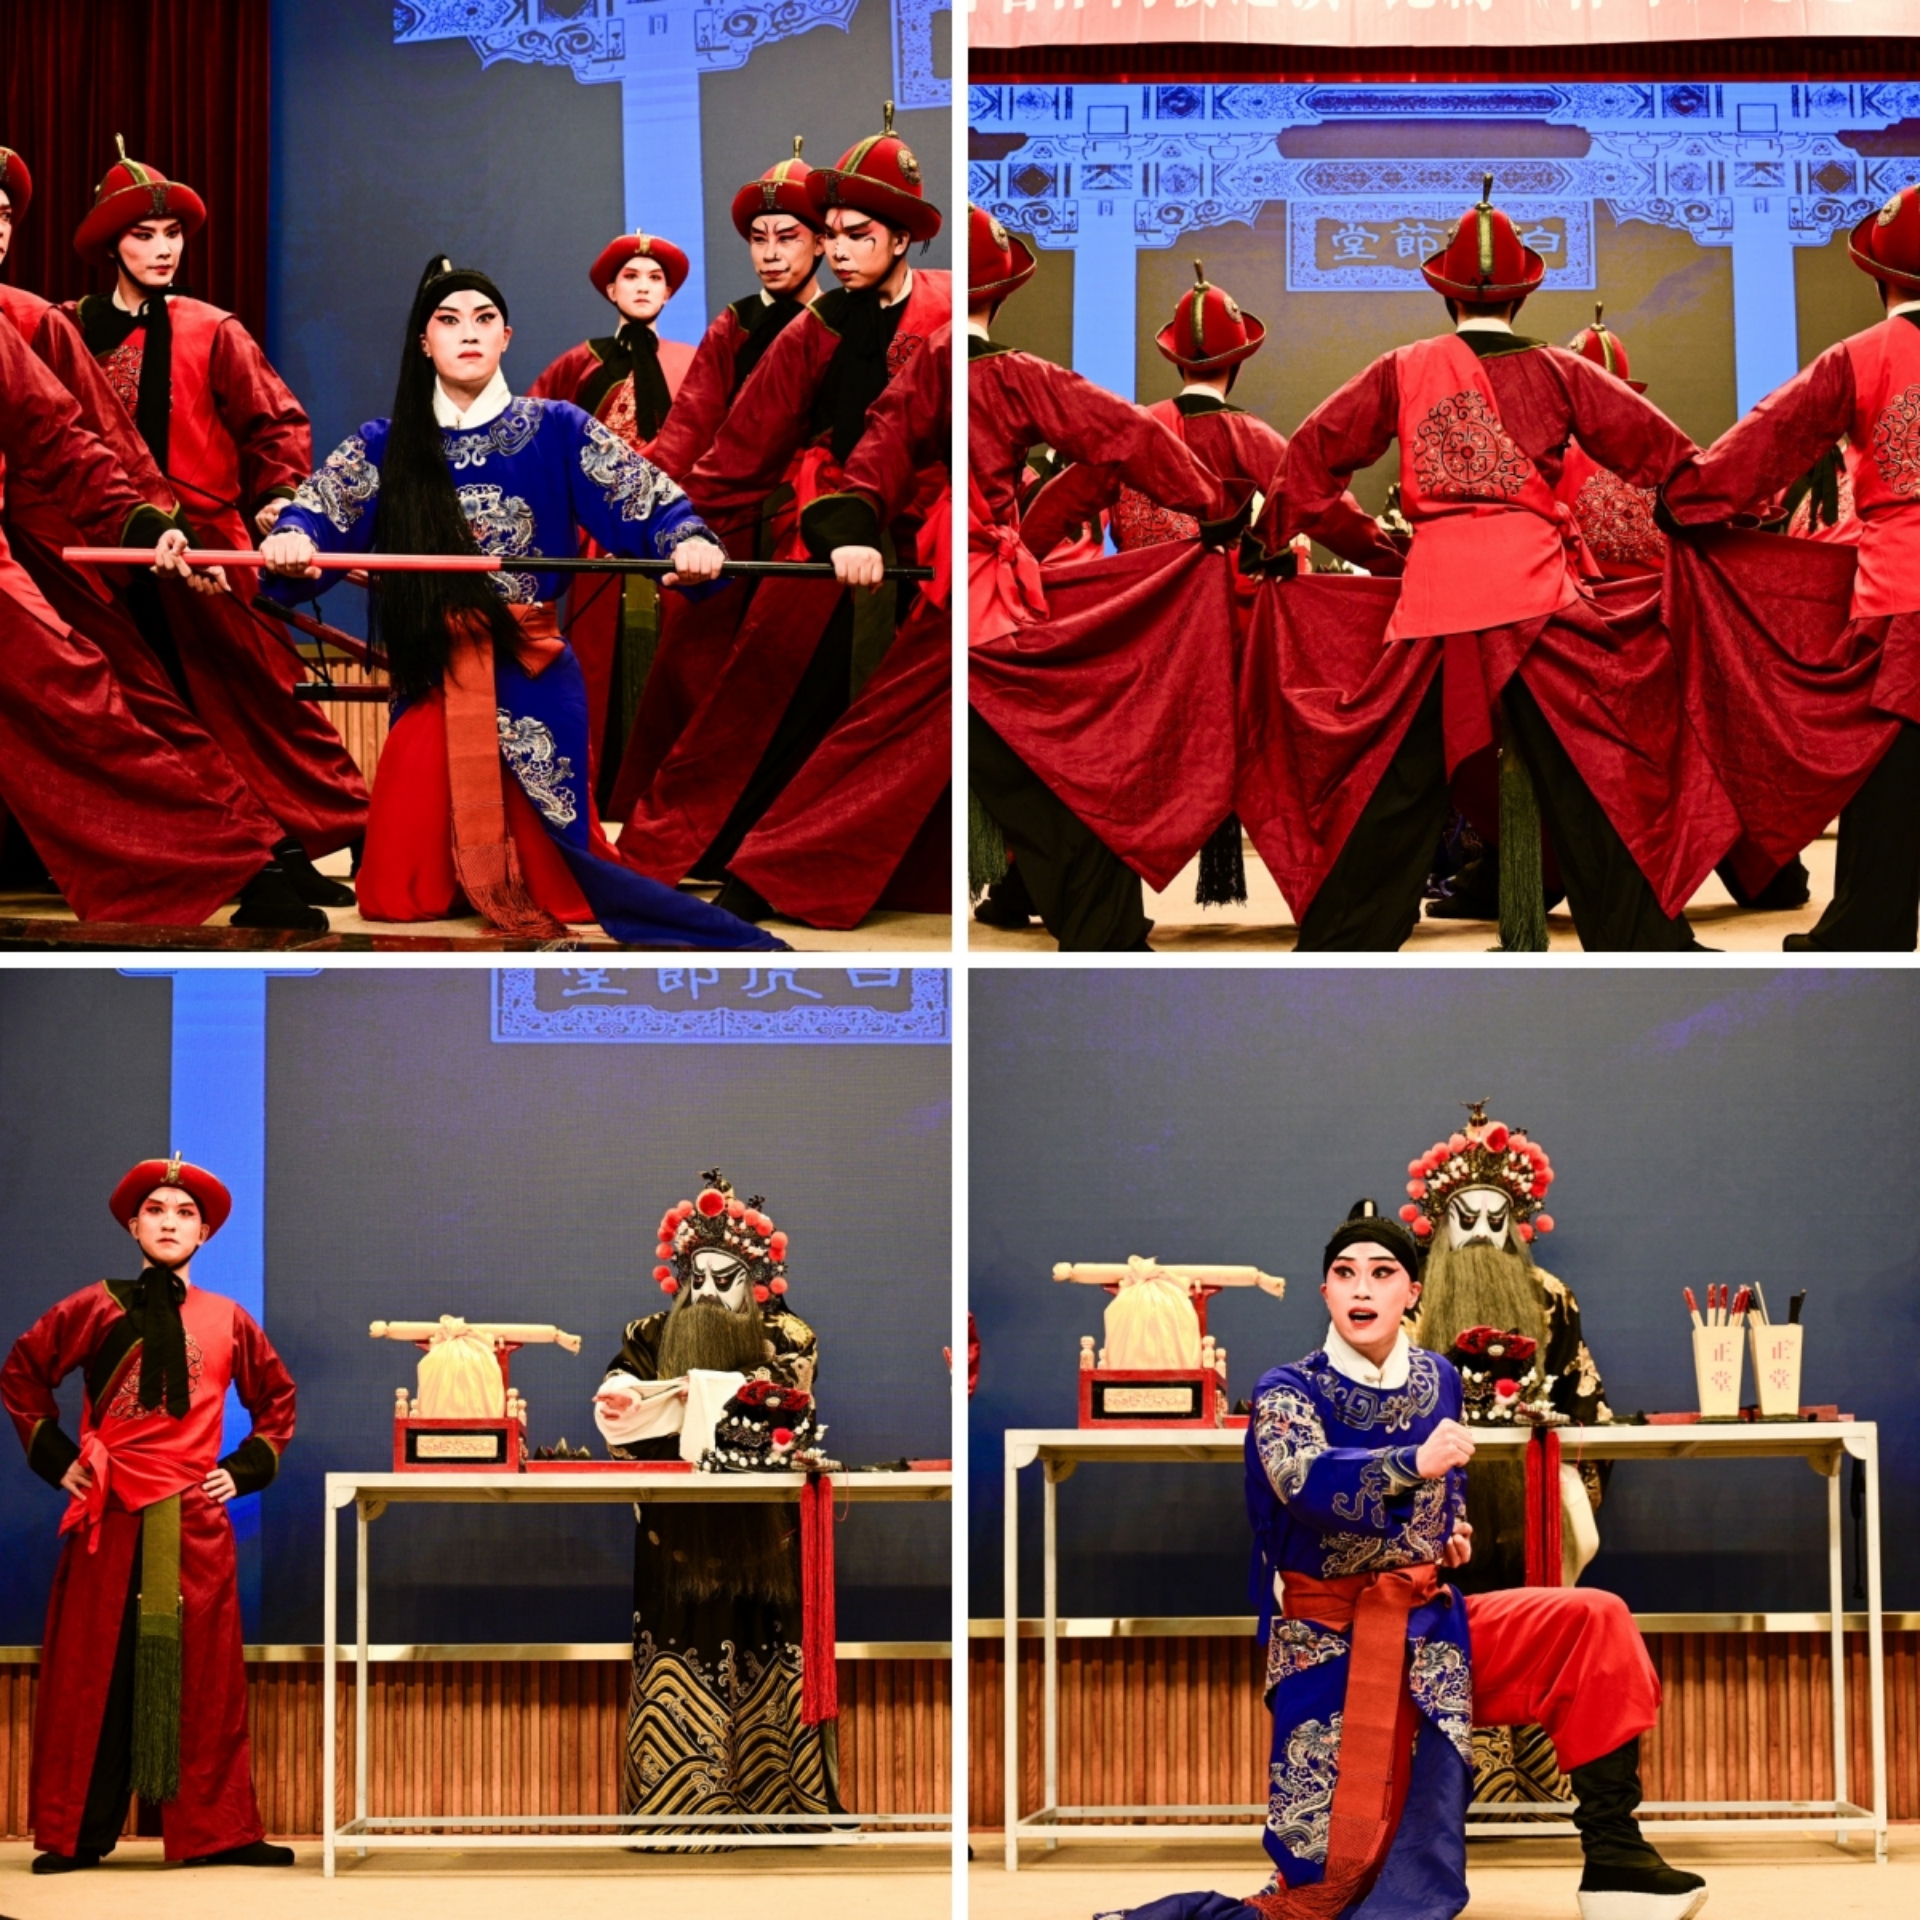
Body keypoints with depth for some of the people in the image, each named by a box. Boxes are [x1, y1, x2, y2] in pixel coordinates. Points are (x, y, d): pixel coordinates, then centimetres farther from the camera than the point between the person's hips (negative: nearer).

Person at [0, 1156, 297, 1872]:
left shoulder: (228, 1322, 9)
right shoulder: (94, 1310, 4)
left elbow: (278, 1400, 22)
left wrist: (246, 1469, 9)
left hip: (196, 1523, 1)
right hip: (109, 1519, -1)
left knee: (201, 1676, 2)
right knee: (94, 1673, 1)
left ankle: (215, 1831, 6)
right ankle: (77, 1835, 6)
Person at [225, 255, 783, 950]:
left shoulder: (554, 430, 4)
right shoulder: (387, 445, 9)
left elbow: (644, 495, -6)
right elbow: (319, 507, -3)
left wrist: (688, 539, -28)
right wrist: (290, 539, -27)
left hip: (532, 682, -2)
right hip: (433, 686, 2)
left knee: (554, 865, -5)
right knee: (403, 892, -1)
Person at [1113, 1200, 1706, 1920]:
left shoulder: (1437, 1380, 7)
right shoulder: (1287, 1393, -8)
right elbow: (1304, 1481, -30)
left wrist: (1453, 1530, 9)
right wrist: (1414, 1464, -43)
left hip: (1432, 1626, 5)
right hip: (1332, 1641, -5)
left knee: (1594, 1621, -15)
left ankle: (1613, 1855, -14)